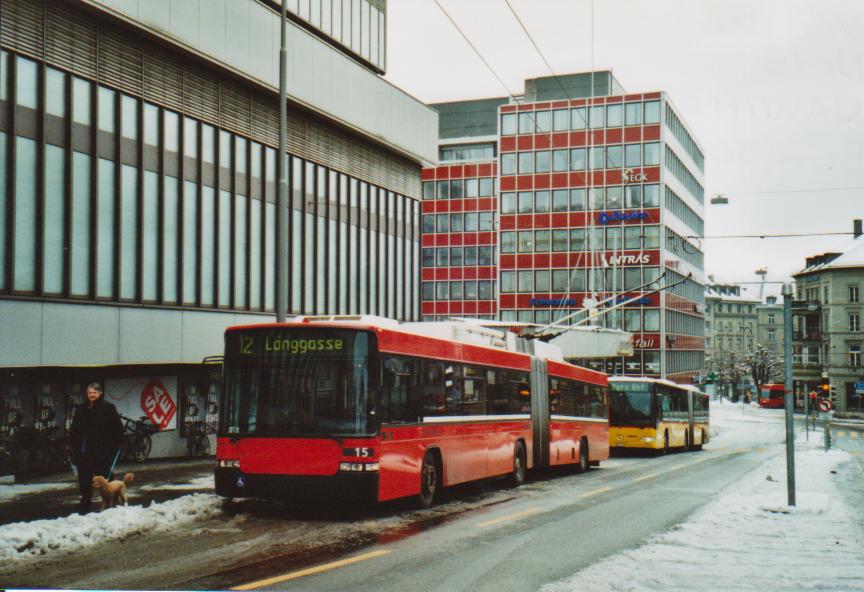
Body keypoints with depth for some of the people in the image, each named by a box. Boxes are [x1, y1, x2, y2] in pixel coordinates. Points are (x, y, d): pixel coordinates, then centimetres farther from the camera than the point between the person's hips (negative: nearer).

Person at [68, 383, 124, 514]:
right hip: (83, 451, 5)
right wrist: (72, 443, 5)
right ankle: (85, 502, 17)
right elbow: (74, 429, 14)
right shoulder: (81, 409, 10)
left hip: (101, 451, -5)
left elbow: (118, 427, -5)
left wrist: (117, 443, -10)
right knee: (84, 478, 8)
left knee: (103, 477, 3)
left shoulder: (108, 408, -4)